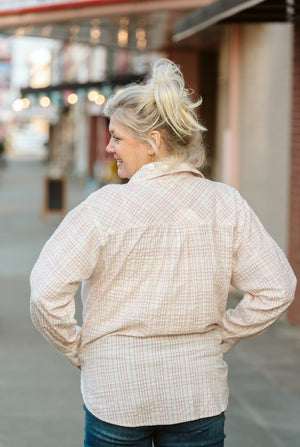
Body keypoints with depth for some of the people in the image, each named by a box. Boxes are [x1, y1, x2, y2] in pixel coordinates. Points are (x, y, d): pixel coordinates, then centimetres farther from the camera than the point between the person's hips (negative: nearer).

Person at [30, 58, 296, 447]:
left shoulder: (106, 206, -14)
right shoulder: (227, 204, -4)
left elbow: (46, 292, -16)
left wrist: (78, 349, 0)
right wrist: (216, 338, 7)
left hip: (118, 389, -2)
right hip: (201, 395, 3)